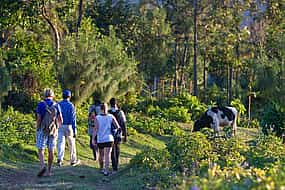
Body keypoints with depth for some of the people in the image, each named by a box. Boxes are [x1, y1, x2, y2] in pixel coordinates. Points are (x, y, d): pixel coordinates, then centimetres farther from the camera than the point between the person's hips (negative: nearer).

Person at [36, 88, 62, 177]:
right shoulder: (56, 105, 2)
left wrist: (37, 130, -2)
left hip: (43, 130, -3)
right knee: (51, 151, 8)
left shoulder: (40, 105, -7)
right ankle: (49, 171, 10)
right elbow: (60, 120, 4)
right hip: (53, 131, 3)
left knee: (40, 150, 1)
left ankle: (42, 166, -23)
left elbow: (38, 119, -10)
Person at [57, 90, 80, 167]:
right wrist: (74, 130, -11)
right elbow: (73, 119, -12)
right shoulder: (70, 105, -9)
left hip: (60, 126, 3)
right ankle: (73, 160, 20)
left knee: (61, 143, -1)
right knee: (71, 144, 10)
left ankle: (59, 159, -17)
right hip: (68, 126, -3)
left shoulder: (58, 105, 3)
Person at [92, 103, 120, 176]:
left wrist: (93, 139, -12)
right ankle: (106, 170, -20)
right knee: (107, 155, -6)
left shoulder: (97, 118, -7)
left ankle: (102, 169, 34)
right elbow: (117, 127, -1)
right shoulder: (111, 117, -3)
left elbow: (96, 129, -13)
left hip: (100, 140, 1)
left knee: (101, 155, 18)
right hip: (109, 139, -1)